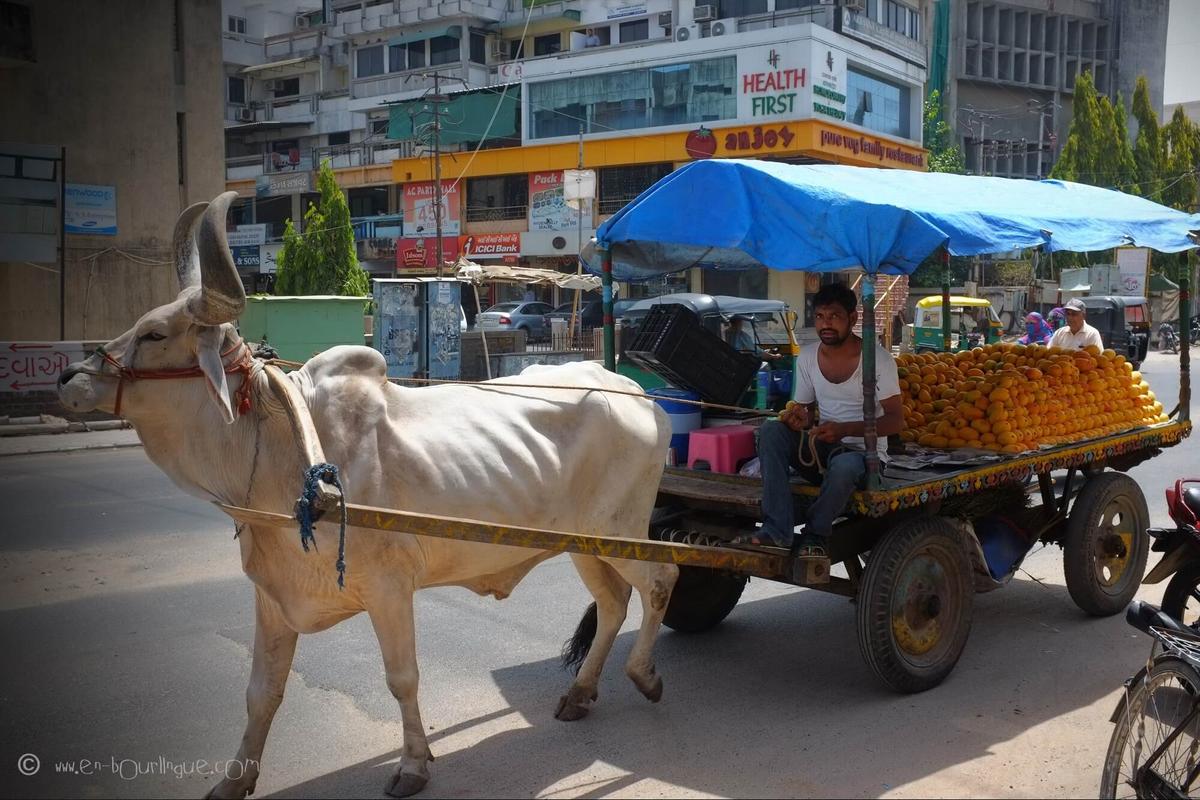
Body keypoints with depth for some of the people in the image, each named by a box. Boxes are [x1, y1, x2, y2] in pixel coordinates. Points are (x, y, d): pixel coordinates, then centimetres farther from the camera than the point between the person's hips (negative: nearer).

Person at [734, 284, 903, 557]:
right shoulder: (807, 358, 6)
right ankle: (776, 530, -29)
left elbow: (896, 420, -12)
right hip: (820, 449, 5)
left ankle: (815, 535, -12)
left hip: (862, 451, -4)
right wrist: (799, 418, -13)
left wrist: (844, 429, -26)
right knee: (771, 429, -22)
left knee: (844, 466, -40)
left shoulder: (878, 359, -8)